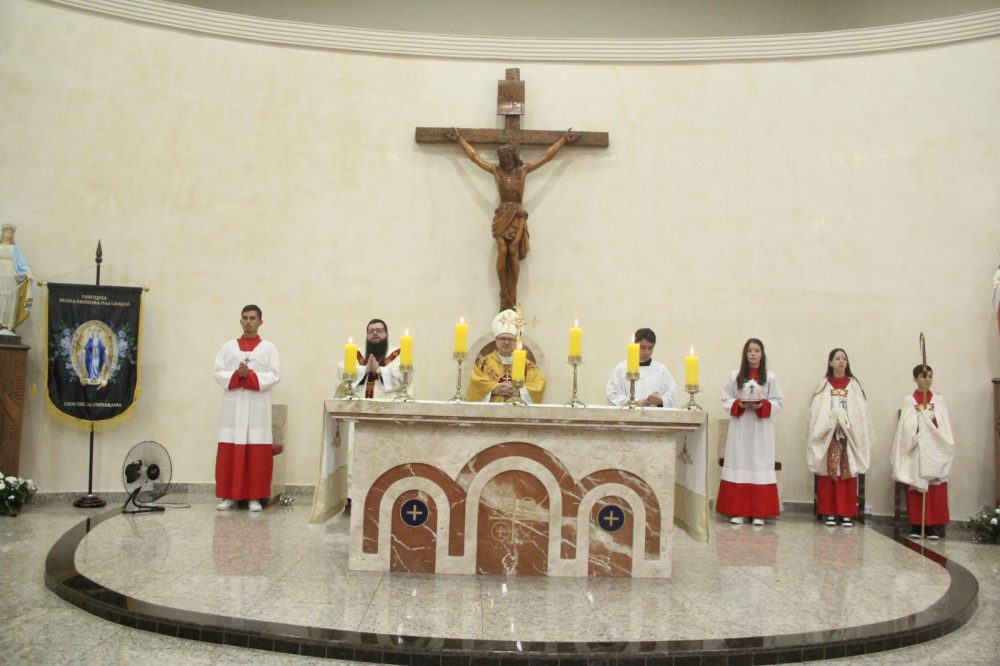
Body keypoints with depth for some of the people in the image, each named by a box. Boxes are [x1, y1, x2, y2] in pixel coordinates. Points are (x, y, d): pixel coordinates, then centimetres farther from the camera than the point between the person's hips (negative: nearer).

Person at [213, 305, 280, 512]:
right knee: (229, 453, -1)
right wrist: (237, 375, -14)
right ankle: (229, 496, 6)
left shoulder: (269, 348, 8)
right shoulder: (228, 347, 12)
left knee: (257, 454, -3)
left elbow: (274, 376, -2)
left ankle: (255, 497, 3)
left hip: (258, 407, -1)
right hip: (233, 407, 2)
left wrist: (250, 375, -16)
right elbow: (218, 373, 3)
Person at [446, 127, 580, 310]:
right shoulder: (495, 170, 11)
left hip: (518, 216, 0)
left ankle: (512, 298, -10)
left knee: (514, 253, -11)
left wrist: (564, 140, 19)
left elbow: (547, 156, 16)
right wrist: (459, 139, 23)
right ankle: (505, 297, -10)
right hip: (501, 216, 0)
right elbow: (474, 156, 19)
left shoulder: (524, 170, 10)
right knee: (502, 252, -13)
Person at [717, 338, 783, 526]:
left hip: (761, 428, -1)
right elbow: (726, 400, 5)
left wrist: (763, 405, -15)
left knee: (760, 466, -2)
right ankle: (737, 511, 4)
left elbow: (778, 402, 2)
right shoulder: (735, 376, 6)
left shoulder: (770, 377, 4)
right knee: (738, 465, 0)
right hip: (739, 427, 1)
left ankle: (759, 512, 3)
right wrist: (738, 404, -13)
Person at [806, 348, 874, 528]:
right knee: (828, 473, -2)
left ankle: (846, 513, 4)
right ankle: (830, 512, 4)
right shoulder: (824, 384, 7)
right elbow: (816, 411, 3)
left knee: (848, 473, -1)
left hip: (849, 434, 0)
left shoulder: (854, 385, 8)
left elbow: (861, 412, 3)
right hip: (827, 434, 0)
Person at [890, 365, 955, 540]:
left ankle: (932, 527, -1)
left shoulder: (938, 400, 10)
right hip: (915, 451, -1)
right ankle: (916, 526, 2)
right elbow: (906, 428, 0)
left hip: (935, 450, 1)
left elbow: (945, 427, 4)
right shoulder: (909, 400, 6)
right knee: (916, 490, -2)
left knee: (935, 490, -3)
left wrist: (935, 423, -15)